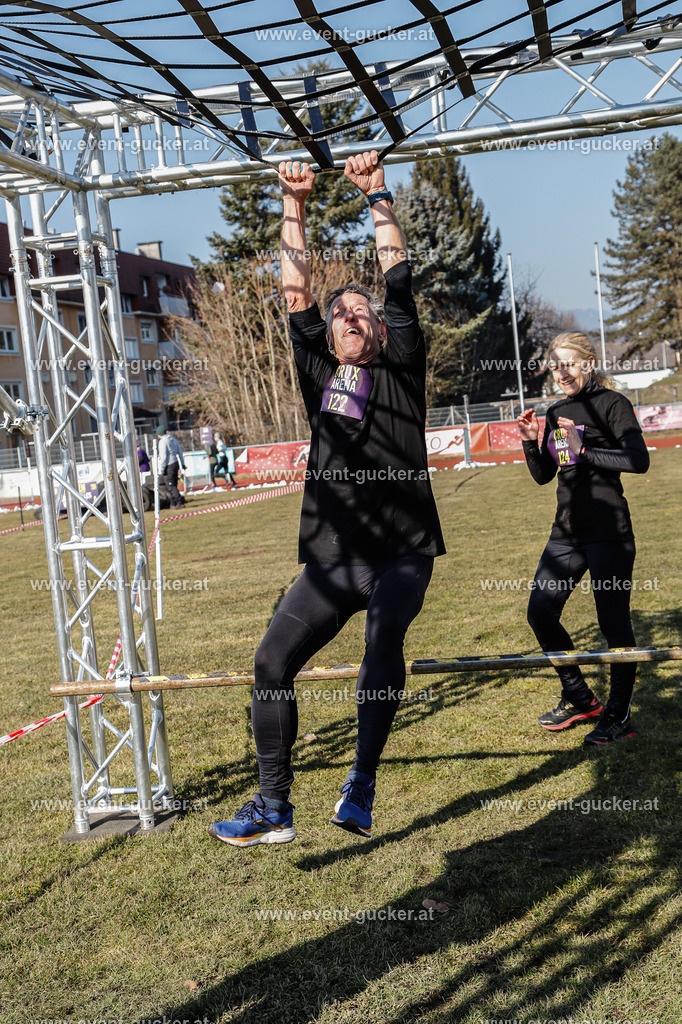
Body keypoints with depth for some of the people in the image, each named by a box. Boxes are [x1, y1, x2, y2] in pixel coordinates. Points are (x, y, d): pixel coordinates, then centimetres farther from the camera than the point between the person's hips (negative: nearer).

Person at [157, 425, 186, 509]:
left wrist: (161, 470, -13)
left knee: (171, 486, -6)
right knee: (173, 485, 13)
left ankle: (180, 502, -13)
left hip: (168, 466, -8)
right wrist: (182, 464, 27)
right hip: (175, 463, 9)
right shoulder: (173, 439, 14)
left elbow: (163, 457, -16)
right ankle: (173, 504, 17)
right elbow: (180, 452, 19)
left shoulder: (162, 441, -12)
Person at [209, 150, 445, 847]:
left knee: (384, 637, -31)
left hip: (402, 552, -3)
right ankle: (273, 808, 8)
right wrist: (293, 206, 11)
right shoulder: (319, 372, 14)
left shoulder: (400, 369, 6)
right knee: (272, 662, -3)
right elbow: (296, 293, 11)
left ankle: (363, 779, -18)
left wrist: (377, 196, 4)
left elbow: (399, 280, 2)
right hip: (331, 558, 4)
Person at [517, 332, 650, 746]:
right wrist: (531, 441, 1)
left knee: (614, 622, -2)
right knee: (541, 612, 5)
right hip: (567, 531, 7)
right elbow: (543, 475, 17)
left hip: (608, 532, -7)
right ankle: (579, 699, 22)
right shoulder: (556, 413, 14)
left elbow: (639, 460, -19)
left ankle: (619, 716, 11)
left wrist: (584, 450, -22)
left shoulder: (611, 403, -6)